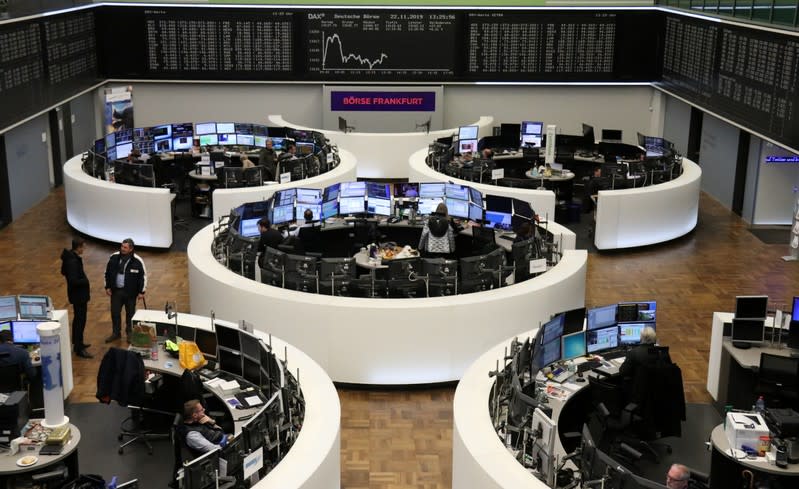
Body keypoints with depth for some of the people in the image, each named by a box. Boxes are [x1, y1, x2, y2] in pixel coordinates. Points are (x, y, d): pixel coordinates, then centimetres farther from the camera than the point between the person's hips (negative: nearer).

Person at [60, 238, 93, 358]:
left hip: (77, 294, 11)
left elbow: (64, 272, 17)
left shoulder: (70, 257, 4)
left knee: (78, 319, 22)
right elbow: (73, 281, -32)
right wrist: (85, 281, -15)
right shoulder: (73, 261, -27)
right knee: (80, 321, -3)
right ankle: (79, 349, 4)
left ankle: (77, 343, 35)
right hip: (78, 295, -11)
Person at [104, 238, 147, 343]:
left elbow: (143, 276, -6)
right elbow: (108, 272, 7)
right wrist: (107, 287, 6)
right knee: (115, 312, 11)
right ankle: (116, 333, 28)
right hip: (116, 291, 3)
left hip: (130, 292, -3)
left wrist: (141, 292, -6)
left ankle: (130, 333, 28)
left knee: (130, 313, 10)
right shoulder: (114, 257, -5)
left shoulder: (137, 261, -14)